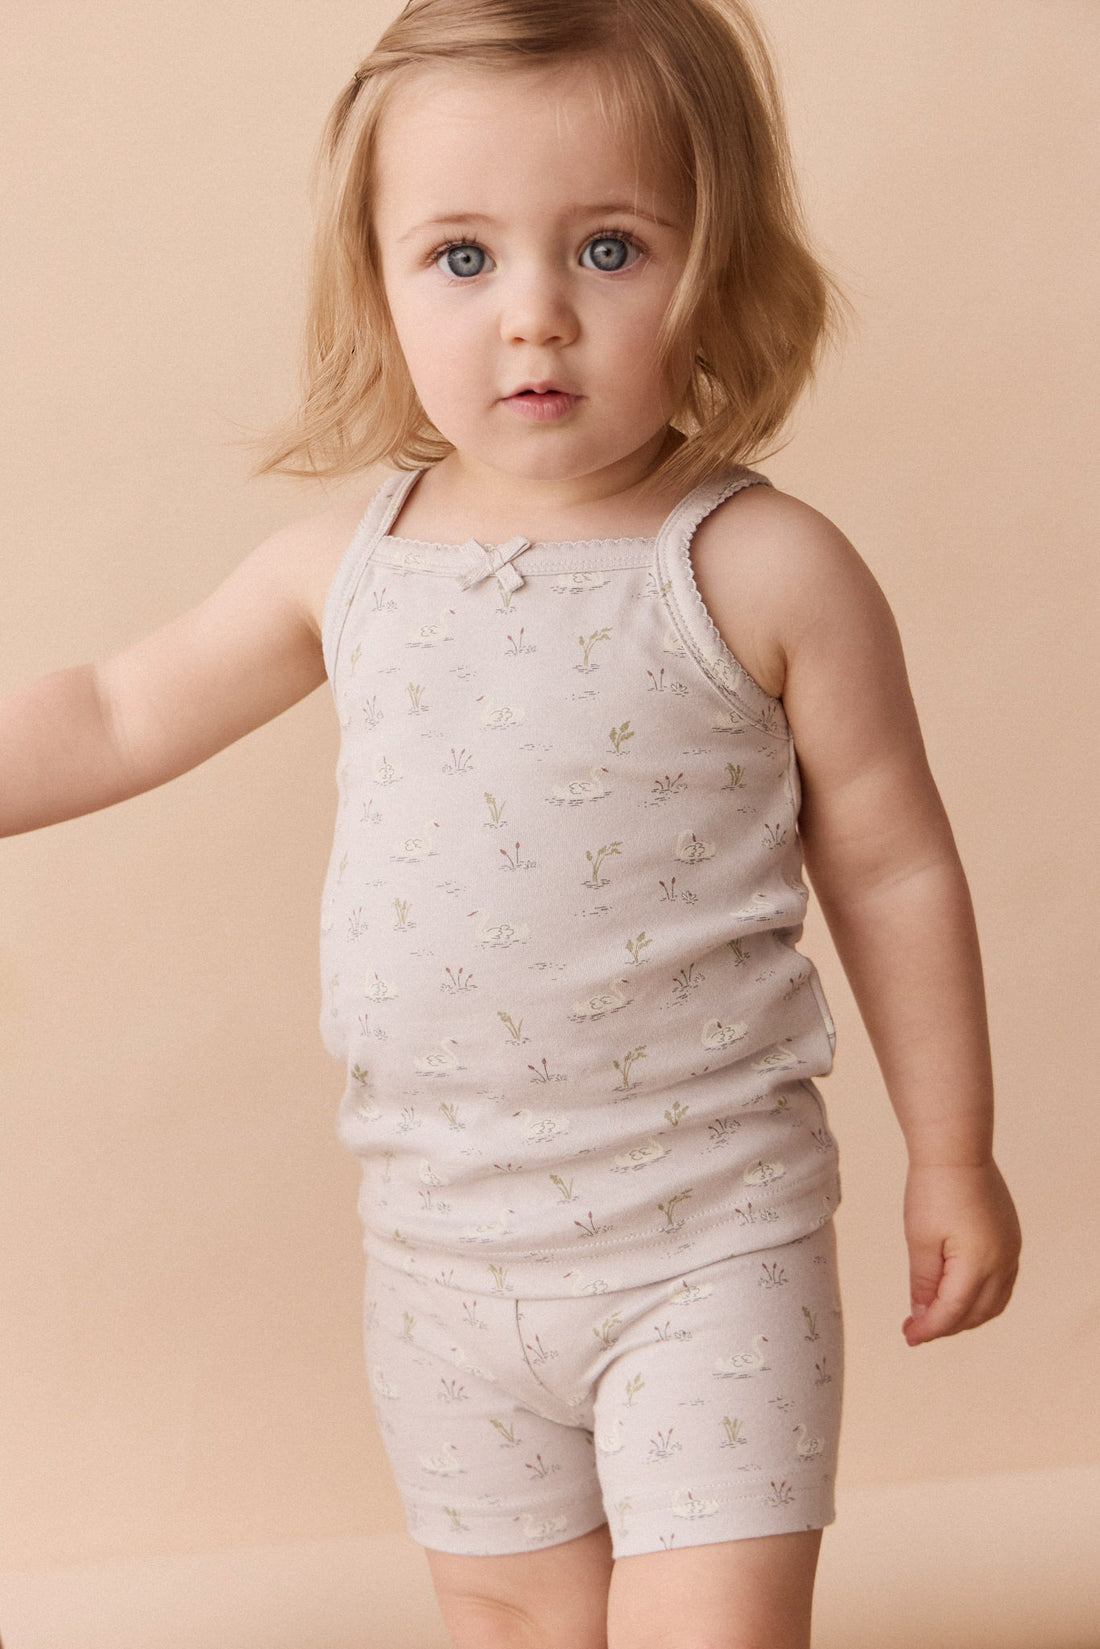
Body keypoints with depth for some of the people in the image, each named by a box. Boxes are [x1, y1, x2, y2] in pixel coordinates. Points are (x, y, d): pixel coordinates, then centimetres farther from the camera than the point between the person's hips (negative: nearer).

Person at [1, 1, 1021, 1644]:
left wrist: (952, 1157, 1)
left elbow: (891, 865, -5)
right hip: (442, 1241, 5)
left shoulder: (766, 573, -13)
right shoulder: (347, 565, -2)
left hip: (708, 1237, -4)